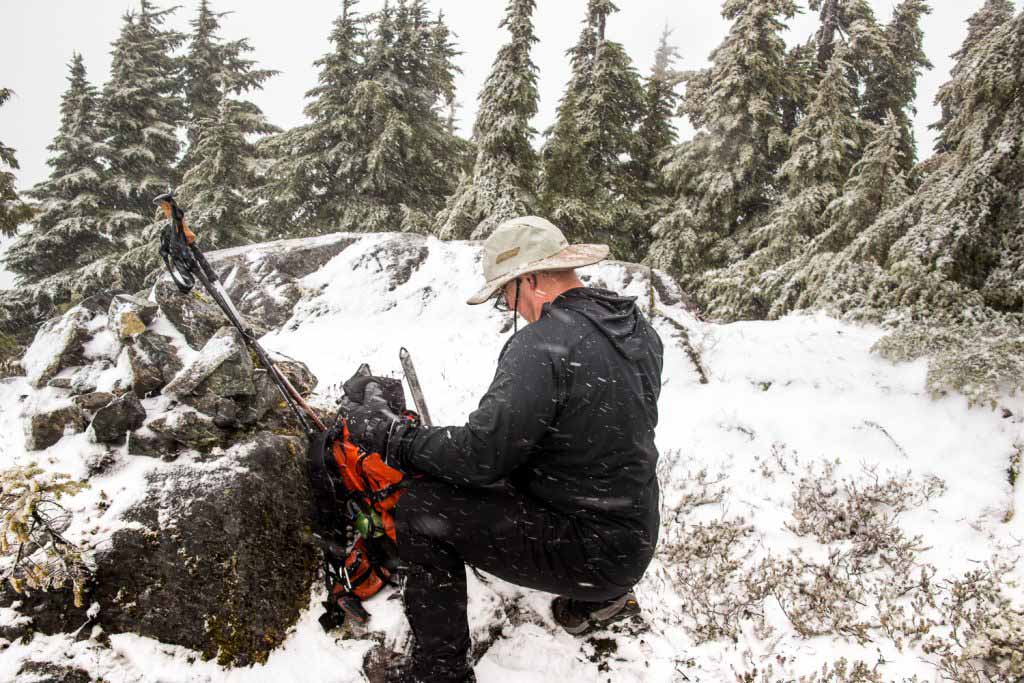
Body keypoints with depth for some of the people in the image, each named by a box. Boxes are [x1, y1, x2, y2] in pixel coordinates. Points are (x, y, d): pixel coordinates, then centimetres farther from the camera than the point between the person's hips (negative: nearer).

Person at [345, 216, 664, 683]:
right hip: (636, 539, 9)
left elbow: (480, 456, -25)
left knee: (420, 508, -10)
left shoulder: (541, 345, -23)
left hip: (593, 553, -9)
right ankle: (599, 598, 28)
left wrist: (388, 435, -12)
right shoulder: (638, 327, 3)